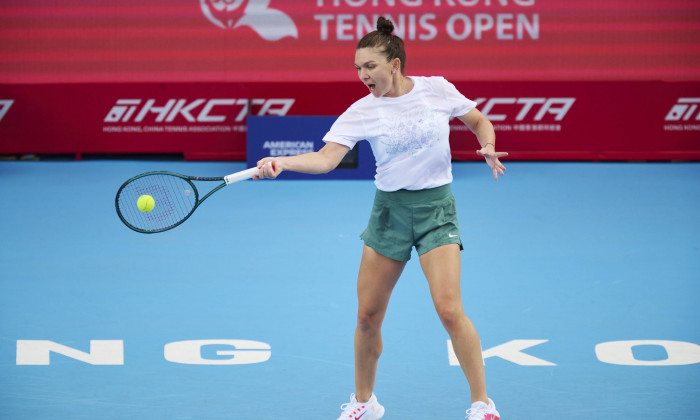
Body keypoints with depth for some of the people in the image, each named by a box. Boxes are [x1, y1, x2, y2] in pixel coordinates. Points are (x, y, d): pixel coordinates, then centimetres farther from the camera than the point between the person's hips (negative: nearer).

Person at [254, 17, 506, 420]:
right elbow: (325, 159, -16)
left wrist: (488, 147, -9)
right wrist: (281, 162, -32)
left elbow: (480, 120, 12)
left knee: (449, 309, -16)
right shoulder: (362, 112, -5)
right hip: (390, 209, 2)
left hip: (436, 207, -2)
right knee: (368, 315, 3)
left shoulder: (438, 90, -4)